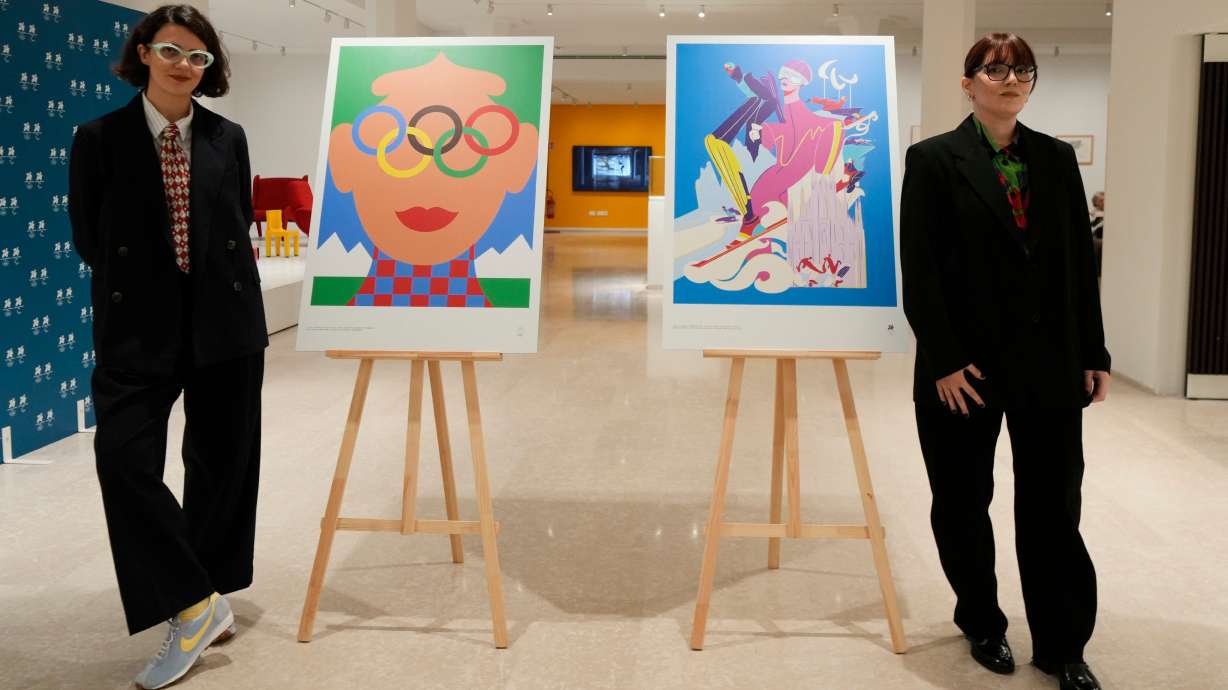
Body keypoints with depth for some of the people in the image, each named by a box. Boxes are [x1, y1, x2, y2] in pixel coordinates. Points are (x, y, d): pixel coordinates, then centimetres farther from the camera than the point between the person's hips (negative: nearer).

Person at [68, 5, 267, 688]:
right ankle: (197, 603, -4)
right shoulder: (100, 138, 0)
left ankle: (201, 601, 23)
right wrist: (141, 281, 6)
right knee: (124, 456, -16)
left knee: (222, 463, 7)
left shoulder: (228, 138, 5)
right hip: (139, 326, -2)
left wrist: (237, 299, 11)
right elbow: (88, 238, 4)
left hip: (225, 323, 2)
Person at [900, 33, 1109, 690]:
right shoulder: (934, 159, -3)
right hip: (965, 363, -2)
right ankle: (982, 623, 30)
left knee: (1053, 505, 5)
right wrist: (944, 361, -14)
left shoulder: (1057, 159, 8)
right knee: (963, 502, 10)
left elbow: (1080, 262, 8)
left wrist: (1094, 354, 4)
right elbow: (920, 270, -8)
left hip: (1049, 360, 3)